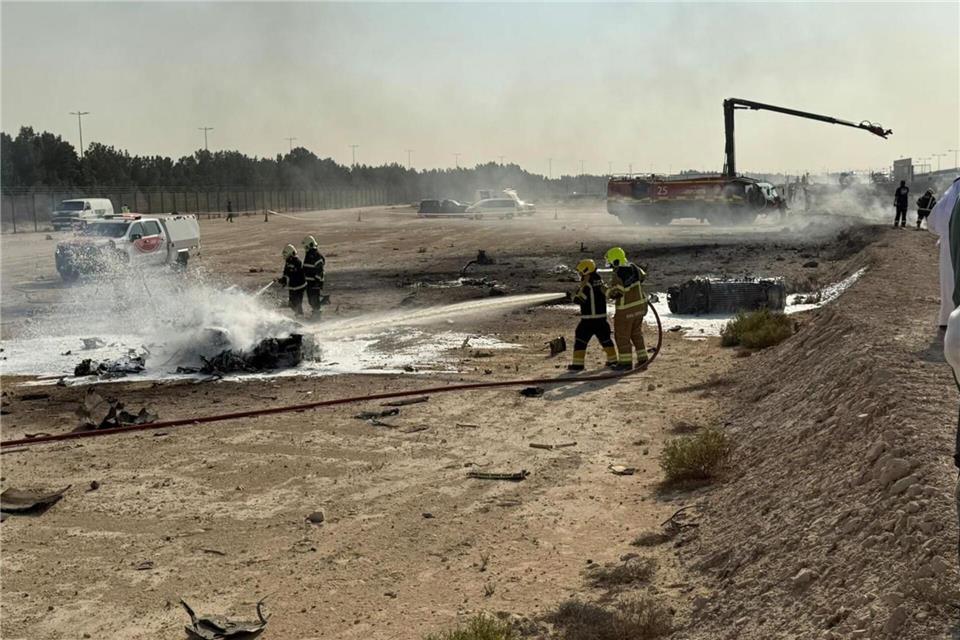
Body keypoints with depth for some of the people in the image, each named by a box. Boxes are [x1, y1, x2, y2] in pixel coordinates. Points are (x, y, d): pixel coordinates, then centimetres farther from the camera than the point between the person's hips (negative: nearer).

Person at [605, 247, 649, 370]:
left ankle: (625, 362, 11)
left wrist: (607, 290, -2)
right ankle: (642, 359, 22)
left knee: (622, 336, 6)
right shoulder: (633, 267, -2)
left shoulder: (618, 276, -25)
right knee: (637, 333, 19)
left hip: (626, 310, -8)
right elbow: (643, 276, 18)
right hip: (640, 305, 8)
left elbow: (612, 294, -24)